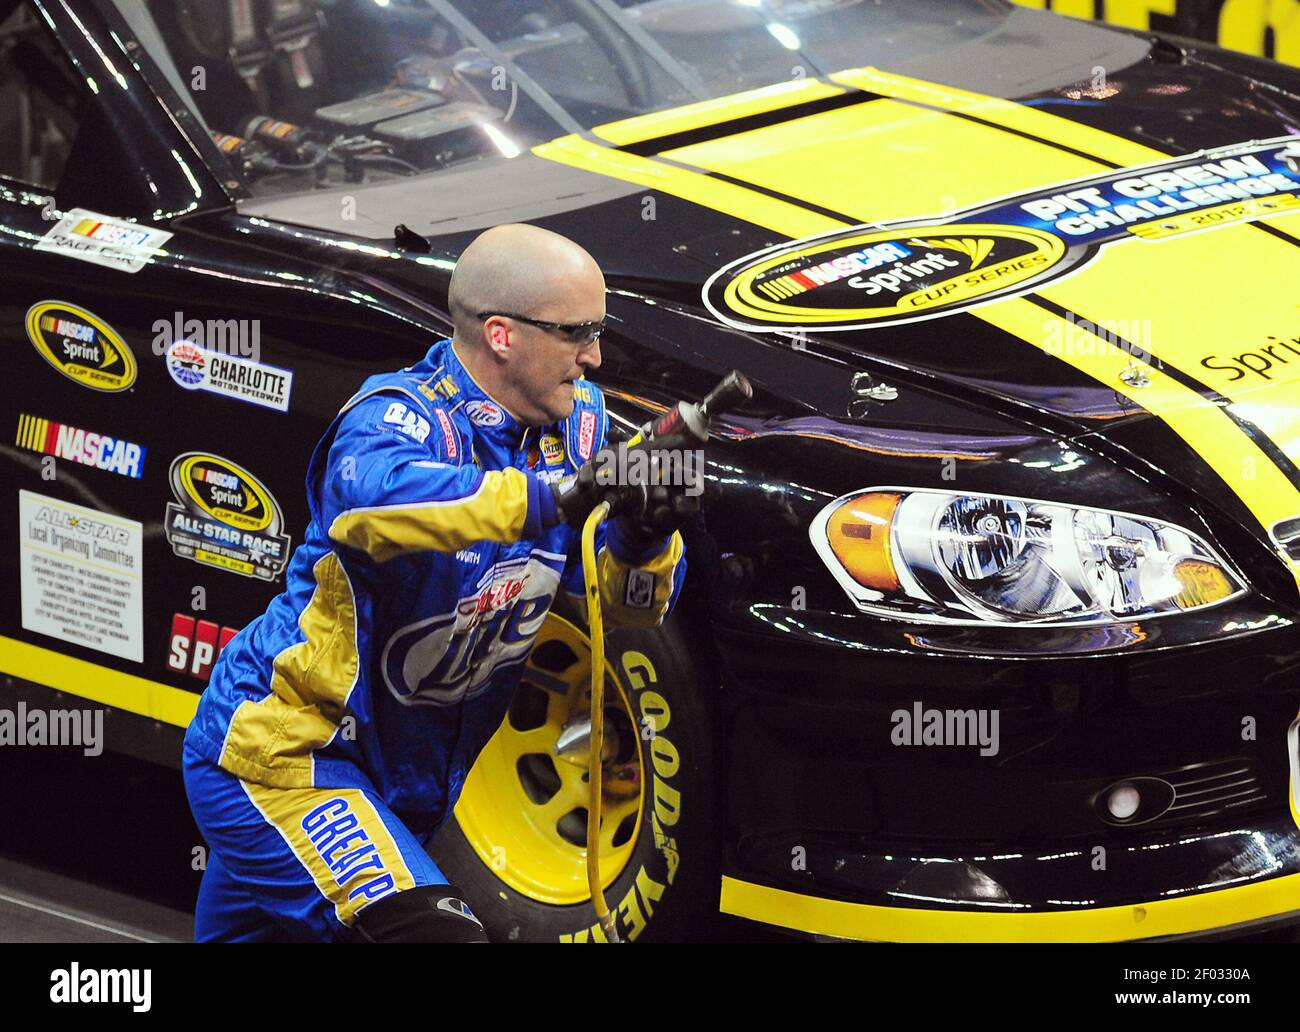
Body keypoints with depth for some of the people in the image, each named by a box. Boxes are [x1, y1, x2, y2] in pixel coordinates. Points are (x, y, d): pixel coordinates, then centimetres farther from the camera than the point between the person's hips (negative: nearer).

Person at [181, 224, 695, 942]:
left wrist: (645, 536, -23)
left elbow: (631, 606, 0)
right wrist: (550, 495, -54)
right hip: (277, 751, -8)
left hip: (396, 783, 8)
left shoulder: (574, 423, 0)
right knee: (434, 932, -25)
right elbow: (367, 494, -48)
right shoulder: (402, 416, -22)